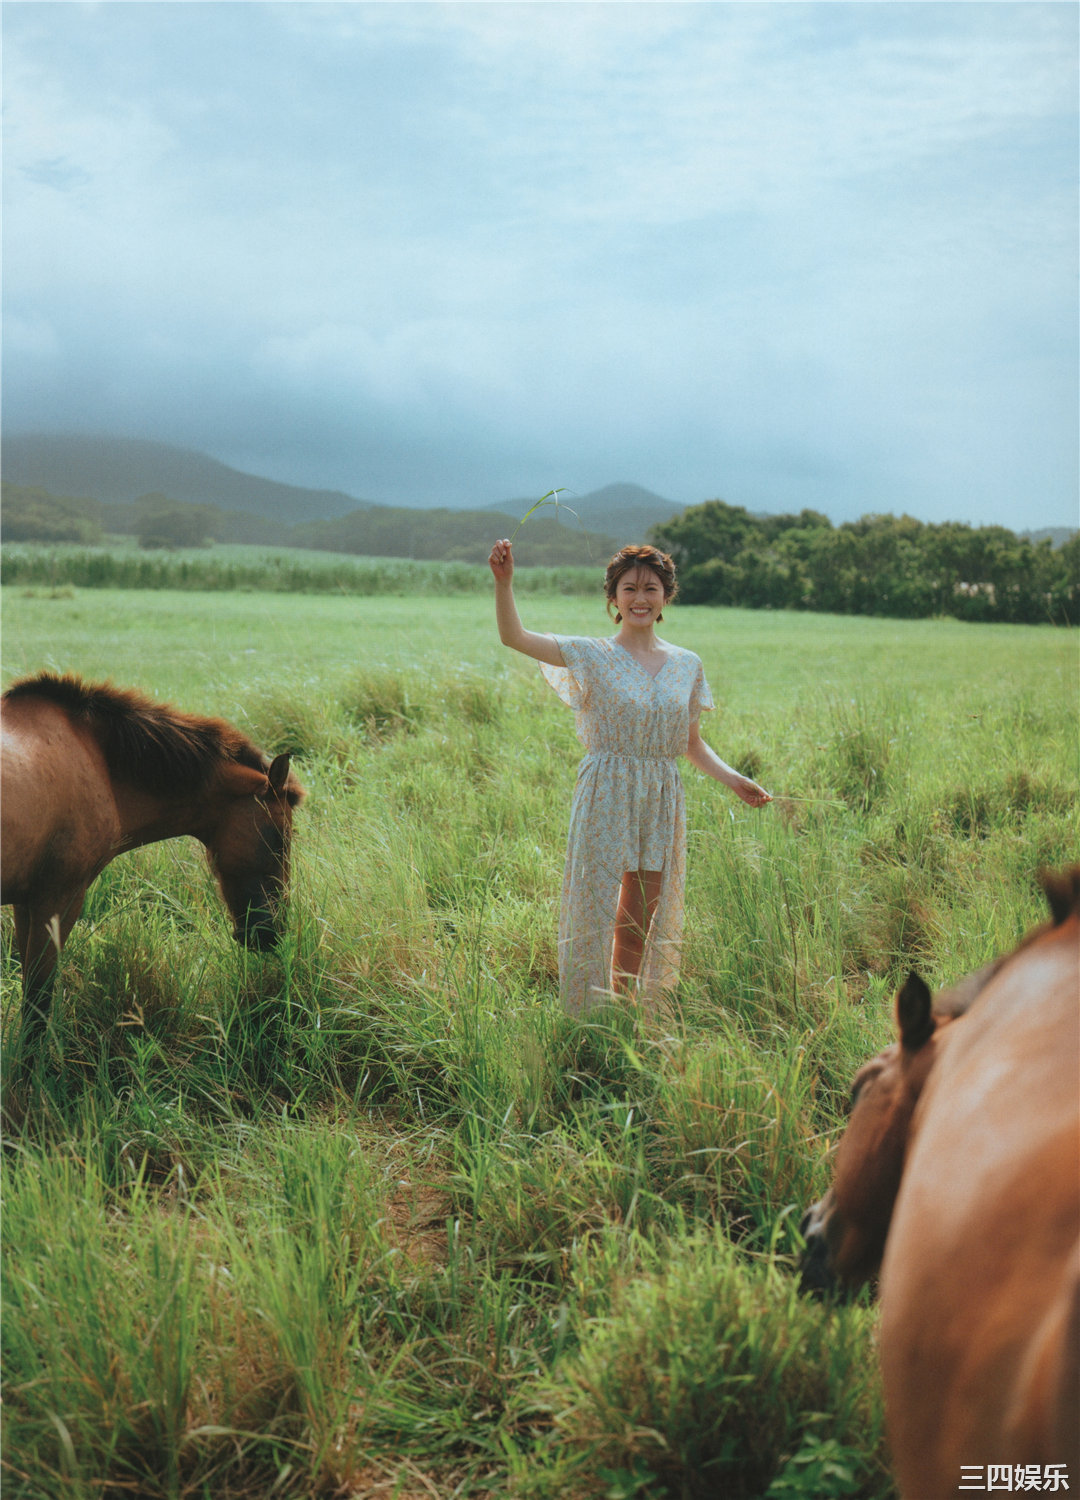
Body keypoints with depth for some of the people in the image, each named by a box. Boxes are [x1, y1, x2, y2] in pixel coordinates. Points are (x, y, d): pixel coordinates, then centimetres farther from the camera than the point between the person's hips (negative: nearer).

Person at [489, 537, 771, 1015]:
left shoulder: (686, 665, 8)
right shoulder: (592, 656, -4)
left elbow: (692, 743, 15)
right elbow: (514, 637, -15)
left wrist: (732, 779, 1)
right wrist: (503, 582, -29)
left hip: (662, 800, 4)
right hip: (606, 796, -4)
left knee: (642, 919, 11)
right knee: (595, 911, -4)